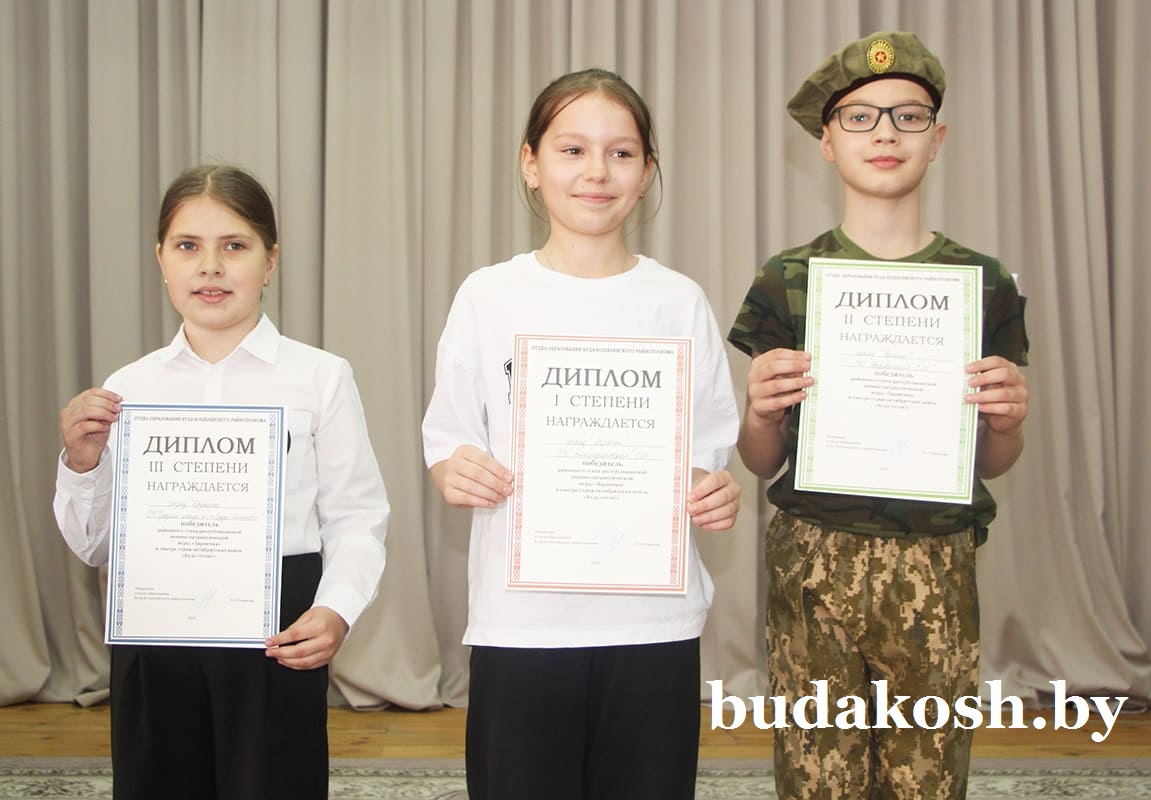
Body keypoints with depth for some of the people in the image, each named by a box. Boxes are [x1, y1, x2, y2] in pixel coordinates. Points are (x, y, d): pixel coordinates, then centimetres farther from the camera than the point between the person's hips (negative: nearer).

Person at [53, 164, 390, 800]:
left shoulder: (320, 377, -3)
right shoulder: (128, 389, 7)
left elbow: (355, 517, -5)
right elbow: (94, 545, 12)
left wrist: (336, 609, -21)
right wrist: (81, 463, -5)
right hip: (152, 636, 3)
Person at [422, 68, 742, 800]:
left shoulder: (681, 302, 3)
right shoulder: (489, 296, 2)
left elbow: (711, 450, 7)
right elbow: (449, 441, 4)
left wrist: (719, 495, -13)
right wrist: (454, 473, -17)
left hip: (655, 620, 1)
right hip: (521, 620, 0)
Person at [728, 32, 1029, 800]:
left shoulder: (982, 282, 4)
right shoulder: (789, 280, 1)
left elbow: (990, 464, 12)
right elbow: (761, 462, 5)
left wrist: (1007, 421, -9)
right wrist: (763, 410, -15)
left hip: (936, 570, 1)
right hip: (815, 564, -1)